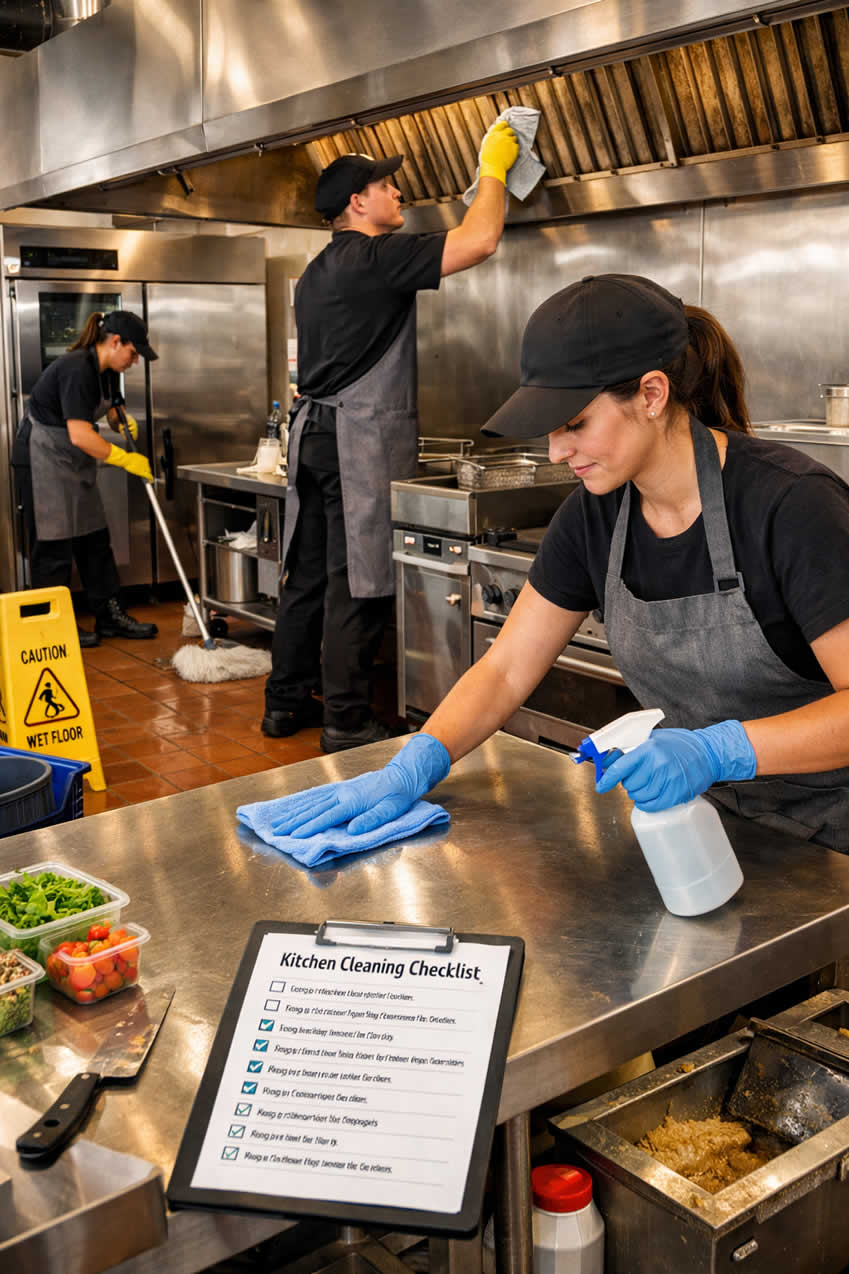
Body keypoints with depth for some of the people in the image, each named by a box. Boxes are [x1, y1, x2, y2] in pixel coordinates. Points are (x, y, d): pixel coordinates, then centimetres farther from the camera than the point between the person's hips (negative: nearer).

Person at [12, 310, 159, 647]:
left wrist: (121, 419, 4)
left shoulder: (105, 370, 4)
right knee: (53, 543, -4)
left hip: (73, 462, 10)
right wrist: (126, 459, -24)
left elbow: (106, 404, 26)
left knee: (94, 538, 9)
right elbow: (80, 435, -30)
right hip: (42, 459, -10)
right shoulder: (76, 369, -24)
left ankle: (111, 616, 15)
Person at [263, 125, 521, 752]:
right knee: (357, 583, -5)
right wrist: (494, 168, 2)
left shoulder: (316, 273, 19)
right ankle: (348, 723, 0)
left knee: (309, 573, 13)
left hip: (313, 429, 9)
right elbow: (479, 240, -14)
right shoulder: (377, 257, -9)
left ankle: (287, 701, 20)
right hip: (363, 436, -9)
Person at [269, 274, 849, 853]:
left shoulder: (791, 502, -22)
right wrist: (410, 770, -15)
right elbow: (506, 668, -1)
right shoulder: (595, 513, -4)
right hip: (700, 819, 4)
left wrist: (718, 750, -36)